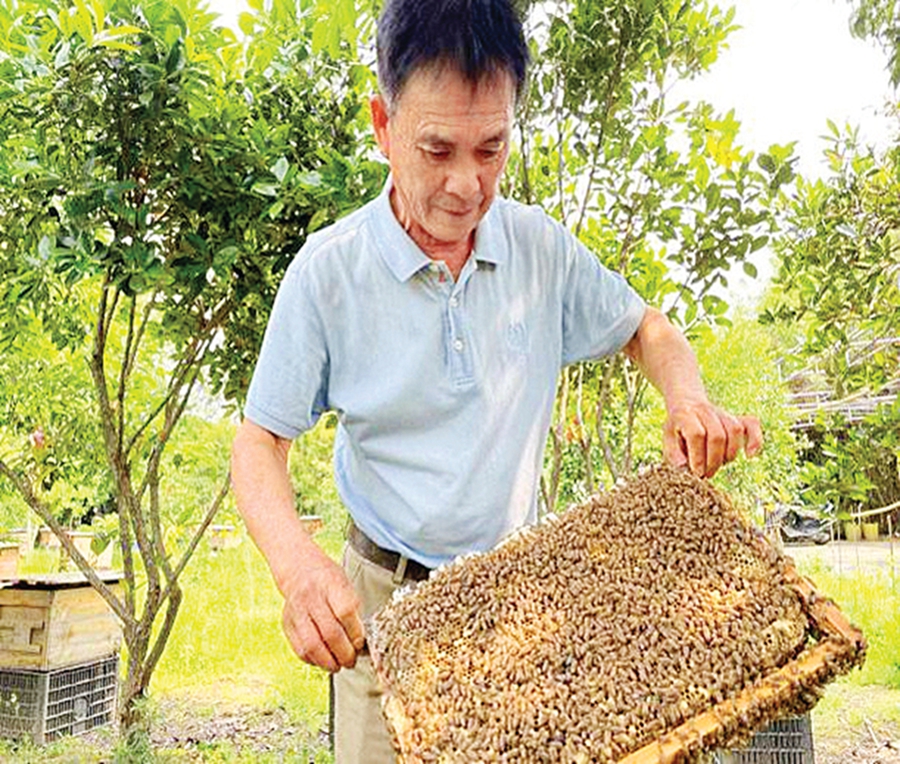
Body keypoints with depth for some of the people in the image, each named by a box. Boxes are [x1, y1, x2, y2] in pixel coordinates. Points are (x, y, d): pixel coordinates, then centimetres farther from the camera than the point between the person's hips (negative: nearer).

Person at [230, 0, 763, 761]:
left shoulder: (542, 248, -6)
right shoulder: (329, 269, -14)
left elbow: (646, 328, 9)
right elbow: (260, 443, -10)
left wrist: (689, 399, -13)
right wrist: (297, 562, -28)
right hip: (389, 599, -2)